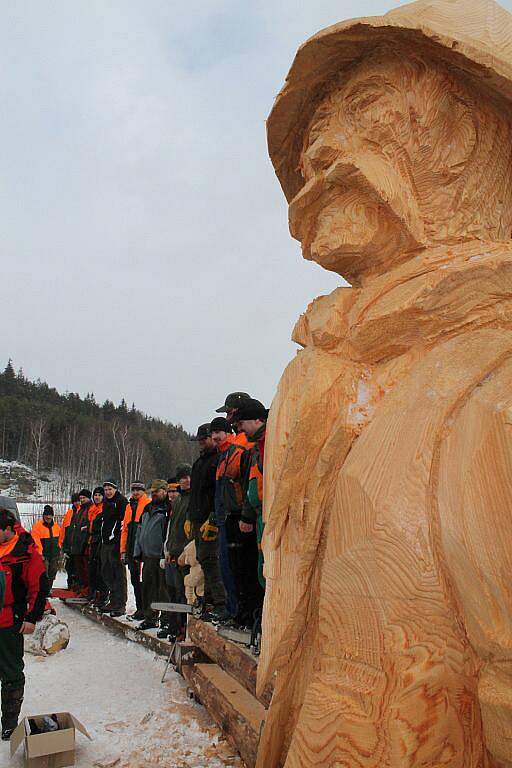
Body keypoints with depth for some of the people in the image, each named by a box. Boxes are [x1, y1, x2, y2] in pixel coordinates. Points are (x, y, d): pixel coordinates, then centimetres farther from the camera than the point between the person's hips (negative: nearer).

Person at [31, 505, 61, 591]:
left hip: (54, 554, 5)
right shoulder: (38, 525, -9)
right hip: (44, 555, -5)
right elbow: (36, 540, -13)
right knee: (44, 575, -9)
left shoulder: (56, 526, 8)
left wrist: (59, 550, 14)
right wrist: (40, 553, -16)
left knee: (52, 574, 12)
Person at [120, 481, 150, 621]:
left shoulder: (149, 504, -6)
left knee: (142, 579, -6)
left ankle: (145, 610, 1)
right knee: (135, 579, 12)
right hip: (131, 549, 8)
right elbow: (125, 529, 19)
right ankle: (139, 609, 20)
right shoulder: (129, 506, 17)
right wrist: (123, 550, 14)